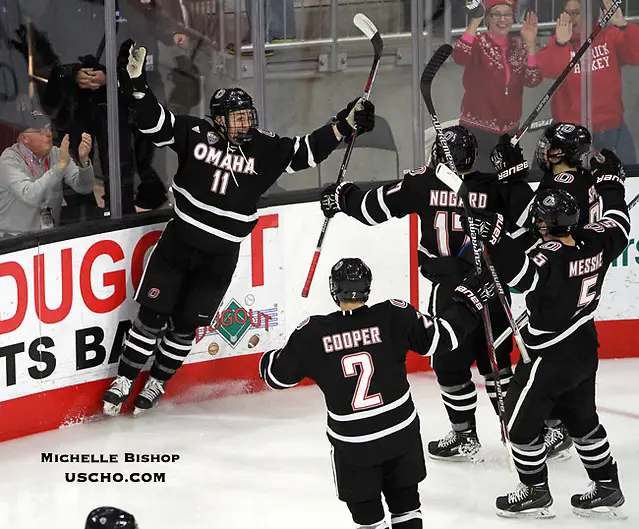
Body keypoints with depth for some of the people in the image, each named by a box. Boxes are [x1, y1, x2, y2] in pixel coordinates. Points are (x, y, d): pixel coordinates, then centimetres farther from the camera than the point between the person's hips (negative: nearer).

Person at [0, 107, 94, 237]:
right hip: (14, 238, -6)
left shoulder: (56, 153, 5)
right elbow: (30, 197, -27)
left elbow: (84, 188, 0)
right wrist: (61, 165, -29)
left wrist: (83, 160, -18)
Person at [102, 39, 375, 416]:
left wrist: (345, 125, -10)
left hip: (221, 255, 1)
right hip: (179, 241, -1)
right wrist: (137, 84, -21)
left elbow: (307, 151, -1)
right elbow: (153, 121, -8)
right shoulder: (196, 134, -7)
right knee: (152, 315, -1)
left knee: (185, 325, 7)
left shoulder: (266, 149, -4)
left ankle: (157, 384, 27)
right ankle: (124, 381, 12)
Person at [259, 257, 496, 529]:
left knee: (365, 506, 14)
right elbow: (440, 337, -6)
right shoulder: (393, 316, -13)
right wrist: (468, 300, 8)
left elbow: (277, 375, 0)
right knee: (405, 498, 20)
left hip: (351, 441, -1)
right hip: (402, 430, 2)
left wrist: (267, 359, 24)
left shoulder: (312, 333, -12)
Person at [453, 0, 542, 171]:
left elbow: (532, 80, -5)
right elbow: (460, 57, -30)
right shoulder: (478, 43, -7)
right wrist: (475, 21, -36)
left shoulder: (519, 46, 7)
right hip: (477, 131, -6)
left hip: (509, 130, 6)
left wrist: (530, 44, -14)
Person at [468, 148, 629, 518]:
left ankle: (536, 493, 17)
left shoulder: (551, 256, -29)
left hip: (548, 359, -8)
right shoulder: (594, 243, -7)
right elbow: (618, 224, 13)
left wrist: (495, 236, -54)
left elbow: (524, 274, -48)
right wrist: (610, 182, 25)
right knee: (583, 419, 21)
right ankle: (607, 489, 28)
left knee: (521, 422, 8)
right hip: (585, 352, 8)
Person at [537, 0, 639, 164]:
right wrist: (561, 44, -40)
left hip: (612, 127, 1)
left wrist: (622, 25, -30)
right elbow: (547, 70, -21)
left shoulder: (611, 36, 2)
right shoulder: (558, 43, -2)